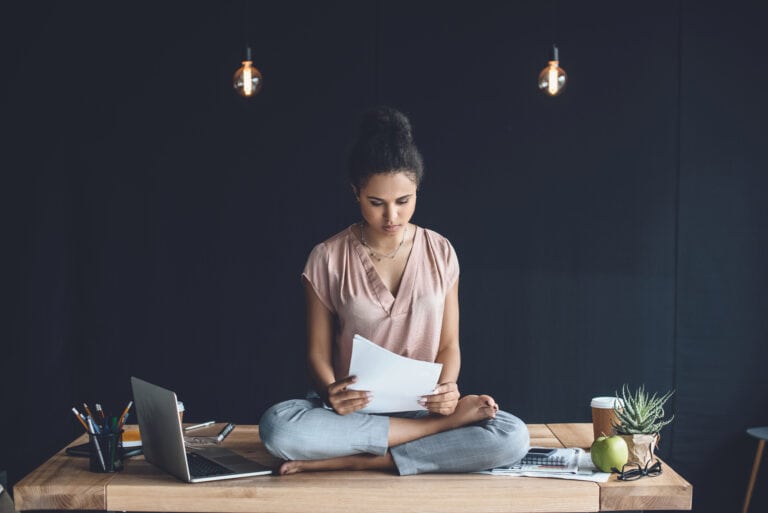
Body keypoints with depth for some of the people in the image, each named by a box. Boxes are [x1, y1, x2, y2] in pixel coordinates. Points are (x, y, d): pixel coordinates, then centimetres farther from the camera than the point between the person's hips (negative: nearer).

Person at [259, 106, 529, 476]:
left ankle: (350, 461, -22)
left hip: (421, 405, 1)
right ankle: (447, 425, -22)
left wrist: (446, 388, -15)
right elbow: (318, 352, 1)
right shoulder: (327, 259, 0)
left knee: (512, 437, -29)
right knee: (277, 427, -35)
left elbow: (449, 344, 7)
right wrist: (330, 392, -22)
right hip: (352, 410, 0)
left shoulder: (440, 252, 5)